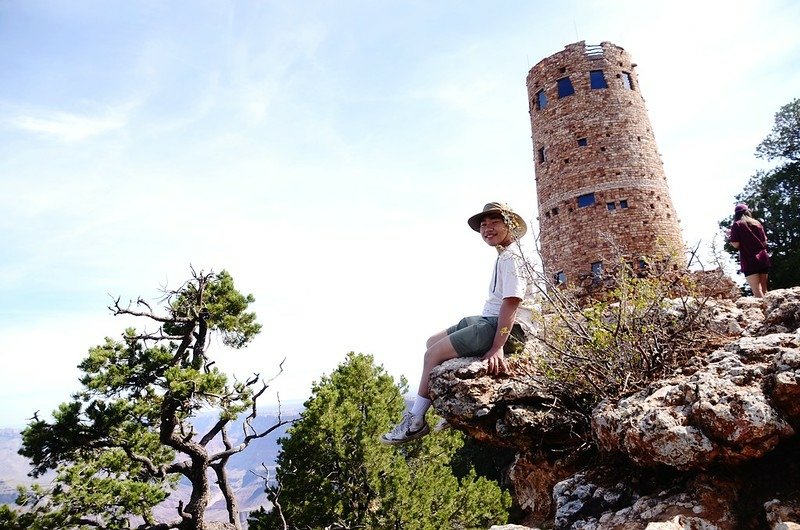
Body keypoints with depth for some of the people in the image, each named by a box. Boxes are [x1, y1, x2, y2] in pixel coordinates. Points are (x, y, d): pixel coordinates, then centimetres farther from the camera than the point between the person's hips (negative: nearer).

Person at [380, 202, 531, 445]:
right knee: (432, 342, 14)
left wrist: (497, 348, -28)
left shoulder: (511, 256, -14)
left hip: (503, 327, -11)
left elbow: (511, 303, -23)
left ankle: (416, 422, 0)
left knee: (434, 354, -13)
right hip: (489, 321, 11)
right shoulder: (504, 256, 17)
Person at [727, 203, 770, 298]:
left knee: (757, 291, -9)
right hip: (763, 258, 5)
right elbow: (764, 241, 14)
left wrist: (729, 236, 10)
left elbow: (736, 244, -8)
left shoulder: (737, 225, -1)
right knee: (763, 290, 10)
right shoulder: (757, 223, 14)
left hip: (750, 261, -5)